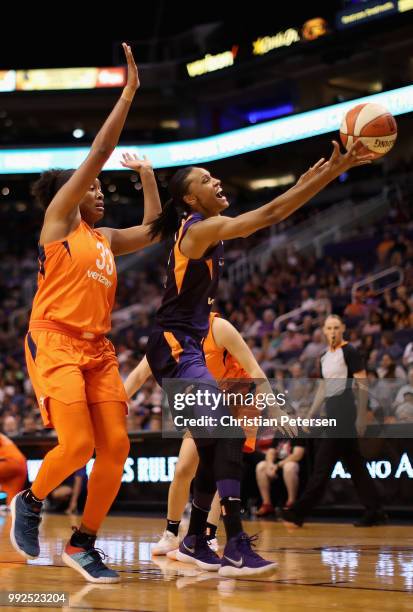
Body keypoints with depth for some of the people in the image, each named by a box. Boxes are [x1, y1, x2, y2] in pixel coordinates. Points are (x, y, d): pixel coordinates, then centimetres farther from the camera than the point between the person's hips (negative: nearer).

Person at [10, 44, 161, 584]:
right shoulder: (57, 216, 4)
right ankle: (31, 501, 11)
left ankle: (83, 545, 7)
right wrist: (129, 91, -2)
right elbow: (98, 151, -2)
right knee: (77, 445, -19)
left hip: (98, 348, 7)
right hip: (54, 340, -7)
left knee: (116, 447, -5)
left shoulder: (106, 238, 23)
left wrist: (147, 175, 21)